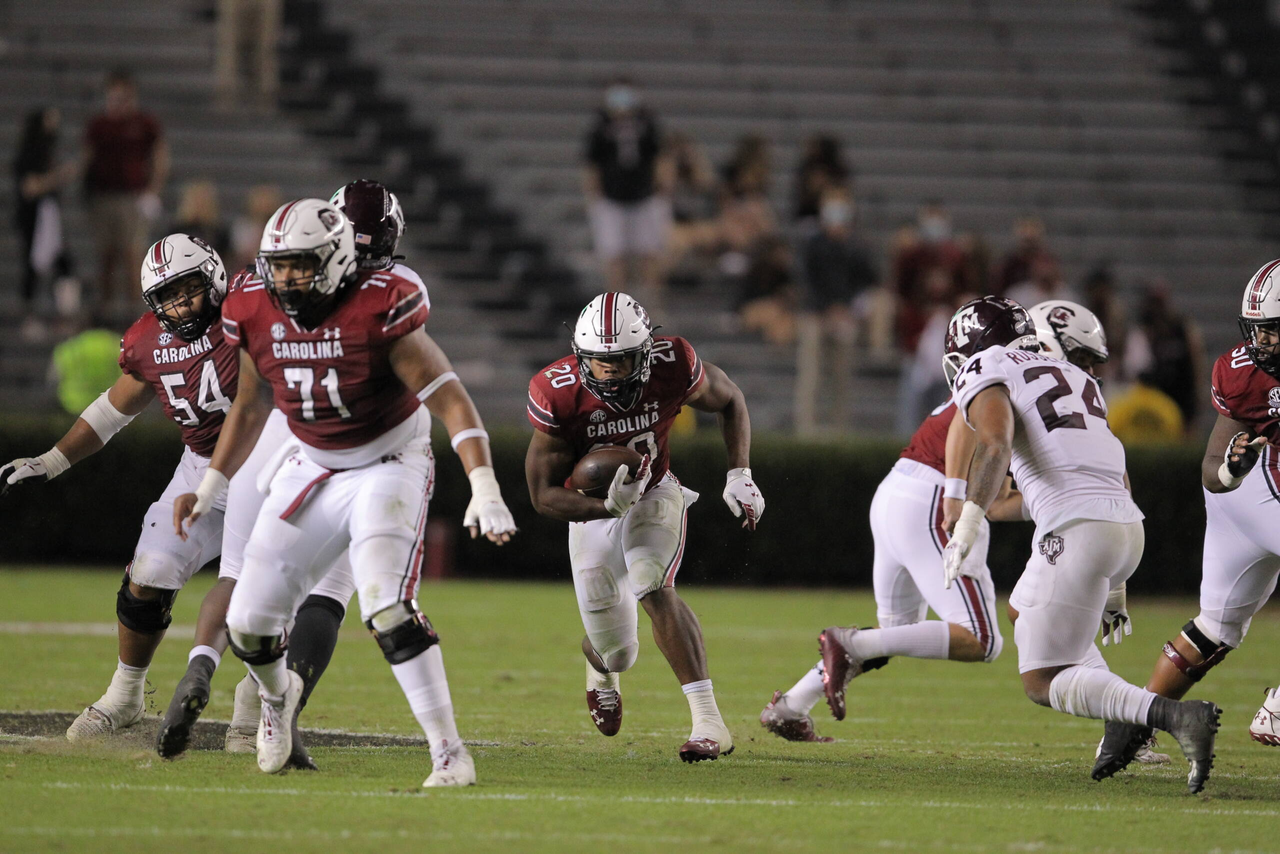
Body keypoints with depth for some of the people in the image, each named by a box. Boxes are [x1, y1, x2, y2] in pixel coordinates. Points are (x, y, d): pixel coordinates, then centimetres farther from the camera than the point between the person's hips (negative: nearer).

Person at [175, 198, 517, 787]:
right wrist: (209, 490, 13)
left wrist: (484, 489, -34)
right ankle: (277, 694, 39)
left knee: (387, 610, -26)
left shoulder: (379, 311, -24)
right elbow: (249, 409, 12)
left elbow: (449, 400, -24)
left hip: (388, 468, -5)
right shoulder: (256, 316, -7)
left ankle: (449, 752, -20)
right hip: (311, 471, 5)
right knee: (248, 623, 3)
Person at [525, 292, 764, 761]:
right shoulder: (557, 395, -28)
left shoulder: (673, 368, -25)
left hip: (654, 496, -1)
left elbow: (730, 401, -2)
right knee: (616, 652, 3)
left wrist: (740, 474, -14)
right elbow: (544, 494, -22)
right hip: (591, 508, 1)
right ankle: (601, 665, 46)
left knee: (653, 587, -31)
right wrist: (605, 507, -39)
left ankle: (709, 723, -36)